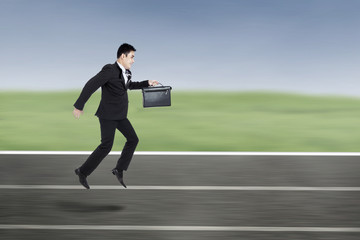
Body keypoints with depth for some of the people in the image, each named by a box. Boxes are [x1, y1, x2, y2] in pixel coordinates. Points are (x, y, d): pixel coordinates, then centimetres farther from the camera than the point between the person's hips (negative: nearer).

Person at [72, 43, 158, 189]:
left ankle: (119, 169, 12)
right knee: (106, 146, -10)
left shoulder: (126, 72, 8)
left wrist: (147, 83, 26)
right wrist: (79, 106, -21)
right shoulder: (109, 70, -19)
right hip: (107, 114, -9)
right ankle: (83, 171, 4)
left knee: (133, 139, 3)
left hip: (120, 115, 9)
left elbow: (130, 85, 32)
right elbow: (90, 85, -21)